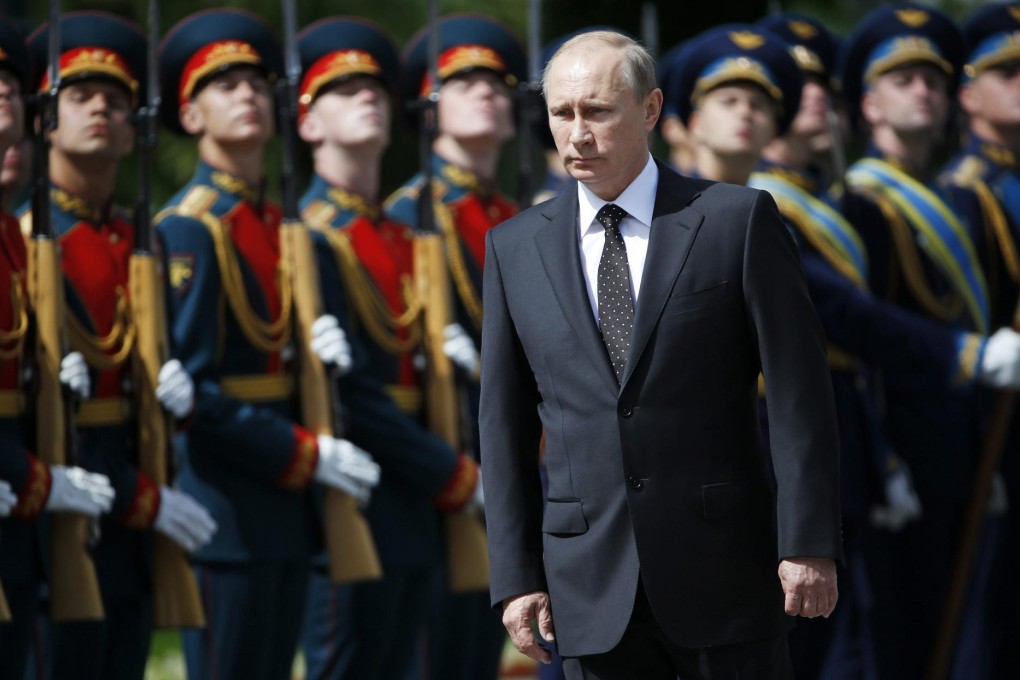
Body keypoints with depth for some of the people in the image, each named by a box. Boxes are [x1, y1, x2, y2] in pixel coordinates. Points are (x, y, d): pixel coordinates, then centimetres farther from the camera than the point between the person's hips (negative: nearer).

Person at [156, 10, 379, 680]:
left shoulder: (281, 226, 15)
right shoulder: (189, 229, -10)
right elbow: (192, 390, -16)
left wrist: (326, 350, -5)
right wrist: (309, 455, -16)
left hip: (287, 499, 8)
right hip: (226, 509, -8)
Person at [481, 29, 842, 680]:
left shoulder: (738, 220, -1)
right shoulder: (516, 248, 9)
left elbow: (800, 391, -3)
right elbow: (506, 425, 10)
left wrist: (810, 545, -9)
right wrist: (516, 576, 4)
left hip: (724, 577, -2)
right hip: (592, 591, 3)